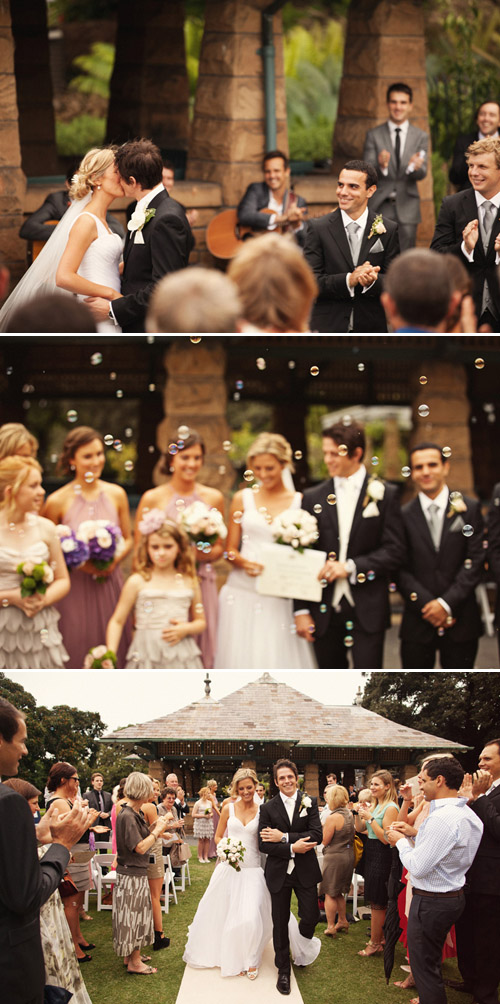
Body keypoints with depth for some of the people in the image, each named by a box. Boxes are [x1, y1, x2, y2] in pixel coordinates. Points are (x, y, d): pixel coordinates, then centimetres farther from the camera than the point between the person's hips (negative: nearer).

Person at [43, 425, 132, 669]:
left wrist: (115, 559, -7)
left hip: (110, 583, 3)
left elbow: (128, 539, 13)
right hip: (75, 587, -3)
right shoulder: (58, 501, -6)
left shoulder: (116, 494, 4)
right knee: (77, 655, 0)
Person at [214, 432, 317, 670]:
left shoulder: (300, 502, 4)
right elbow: (231, 549, 9)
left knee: (278, 658, -5)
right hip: (242, 594, 1)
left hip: (280, 597, -1)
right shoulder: (243, 499, 8)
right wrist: (244, 563, -13)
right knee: (240, 657, 0)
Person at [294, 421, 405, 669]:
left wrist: (351, 567, -15)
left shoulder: (384, 495, 2)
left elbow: (394, 551, -3)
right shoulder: (313, 498, 8)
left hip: (367, 610, -3)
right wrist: (301, 610, 1)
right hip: (325, 610, 3)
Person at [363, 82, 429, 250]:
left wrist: (415, 166, -26)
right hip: (380, 207, -1)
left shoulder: (421, 137, 8)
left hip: (407, 208, 1)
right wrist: (380, 166, -27)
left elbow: (422, 174, -1)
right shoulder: (374, 135, 4)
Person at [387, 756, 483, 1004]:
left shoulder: (441, 819, -26)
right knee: (431, 961, 24)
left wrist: (401, 841, -8)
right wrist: (413, 834, 13)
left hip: (431, 901, -10)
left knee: (424, 965, 2)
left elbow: (418, 867, -24)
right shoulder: (469, 815, 5)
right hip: (454, 897, 10)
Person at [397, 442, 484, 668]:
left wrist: (447, 603, -11)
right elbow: (401, 569, 0)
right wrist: (426, 605, -12)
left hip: (460, 620, 0)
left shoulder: (468, 508, 3)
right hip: (417, 624, 0)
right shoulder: (403, 515, 3)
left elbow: (474, 561, -2)